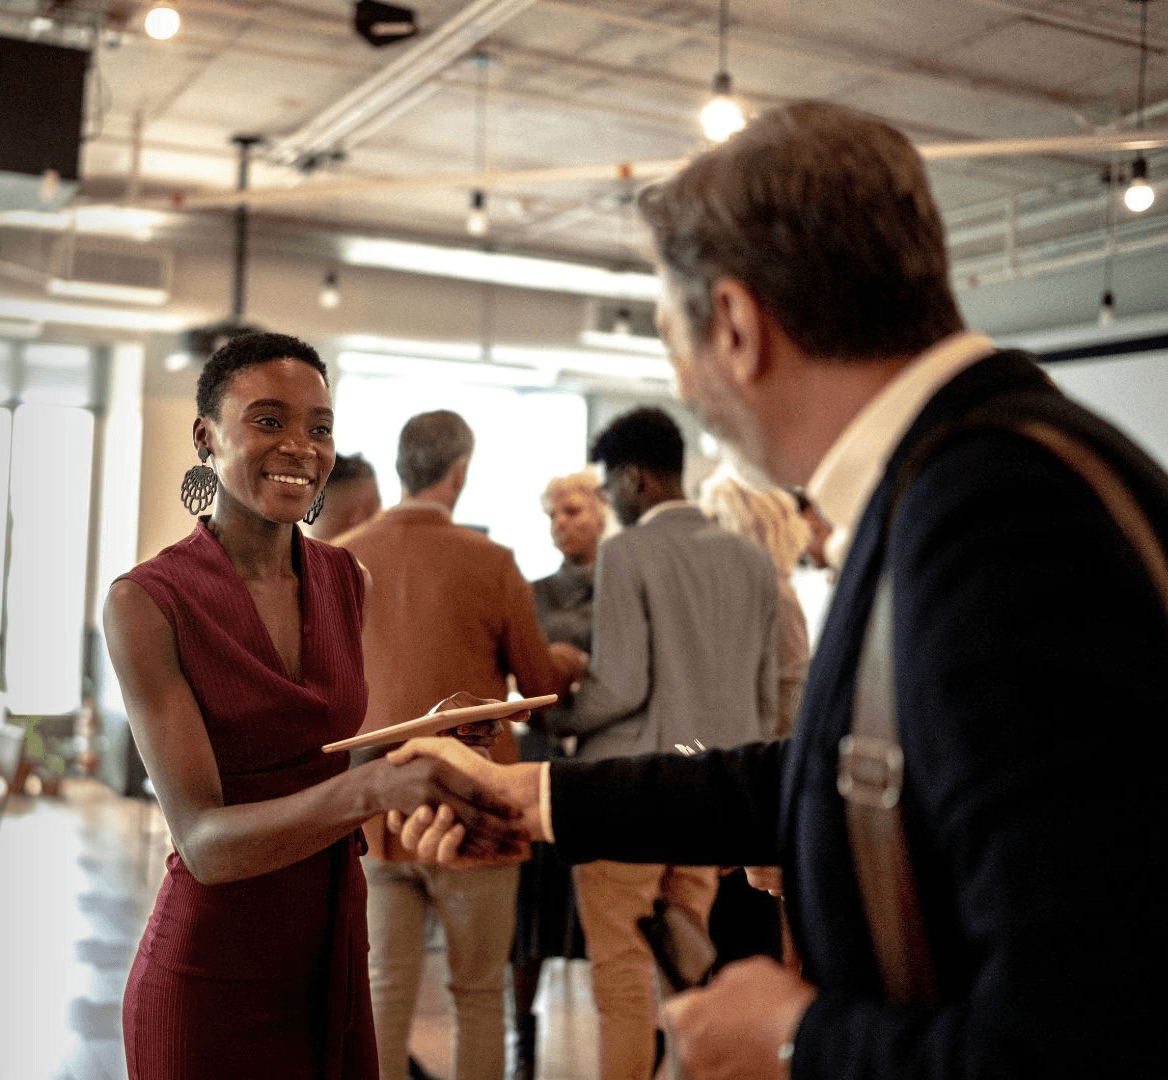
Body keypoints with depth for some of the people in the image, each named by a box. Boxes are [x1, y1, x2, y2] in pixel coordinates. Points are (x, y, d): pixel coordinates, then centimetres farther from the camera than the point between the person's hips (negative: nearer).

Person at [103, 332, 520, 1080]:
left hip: (335, 957, 5)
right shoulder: (146, 603, -14)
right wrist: (369, 788, -37)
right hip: (210, 980, -5)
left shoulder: (346, 582, 1)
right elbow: (203, 840, -22)